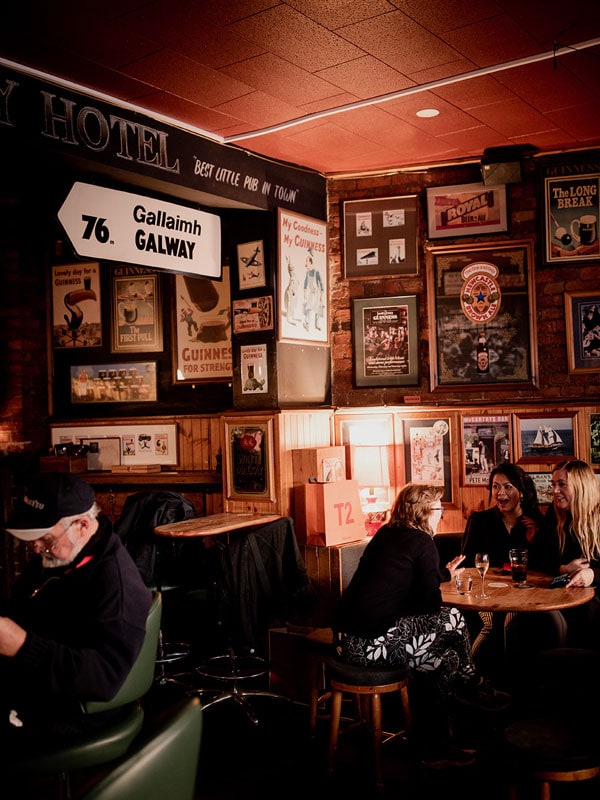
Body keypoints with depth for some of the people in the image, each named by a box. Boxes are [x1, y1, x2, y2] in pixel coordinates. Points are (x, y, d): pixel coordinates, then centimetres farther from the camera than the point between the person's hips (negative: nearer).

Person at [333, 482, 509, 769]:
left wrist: (444, 573, 44)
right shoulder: (422, 543, -8)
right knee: (453, 620, 4)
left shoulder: (386, 534, 16)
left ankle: (435, 745, 22)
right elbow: (431, 602, -5)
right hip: (369, 643, -8)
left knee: (443, 657, 15)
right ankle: (471, 688, 30)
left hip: (346, 635, 8)